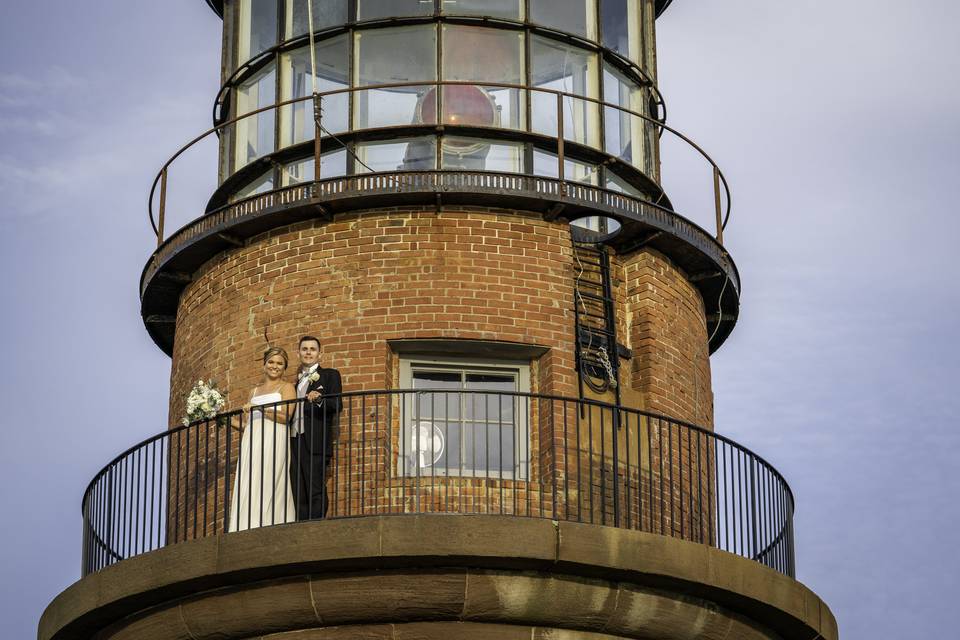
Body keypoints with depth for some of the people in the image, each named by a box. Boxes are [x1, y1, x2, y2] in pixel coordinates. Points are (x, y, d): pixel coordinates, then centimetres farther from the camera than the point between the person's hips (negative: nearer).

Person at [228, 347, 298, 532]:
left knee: (266, 487, -17)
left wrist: (259, 408, -13)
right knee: (246, 488, -7)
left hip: (274, 439, -6)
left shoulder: (286, 388, 8)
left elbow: (285, 416, -7)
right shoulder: (255, 391, 25)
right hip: (252, 440, 6)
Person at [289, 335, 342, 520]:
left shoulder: (330, 375, 7)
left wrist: (319, 399, -24)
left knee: (316, 494, -11)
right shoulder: (295, 380, 24)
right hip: (295, 442, 6)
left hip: (315, 442, -6)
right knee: (299, 496, 2)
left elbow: (337, 405, -6)